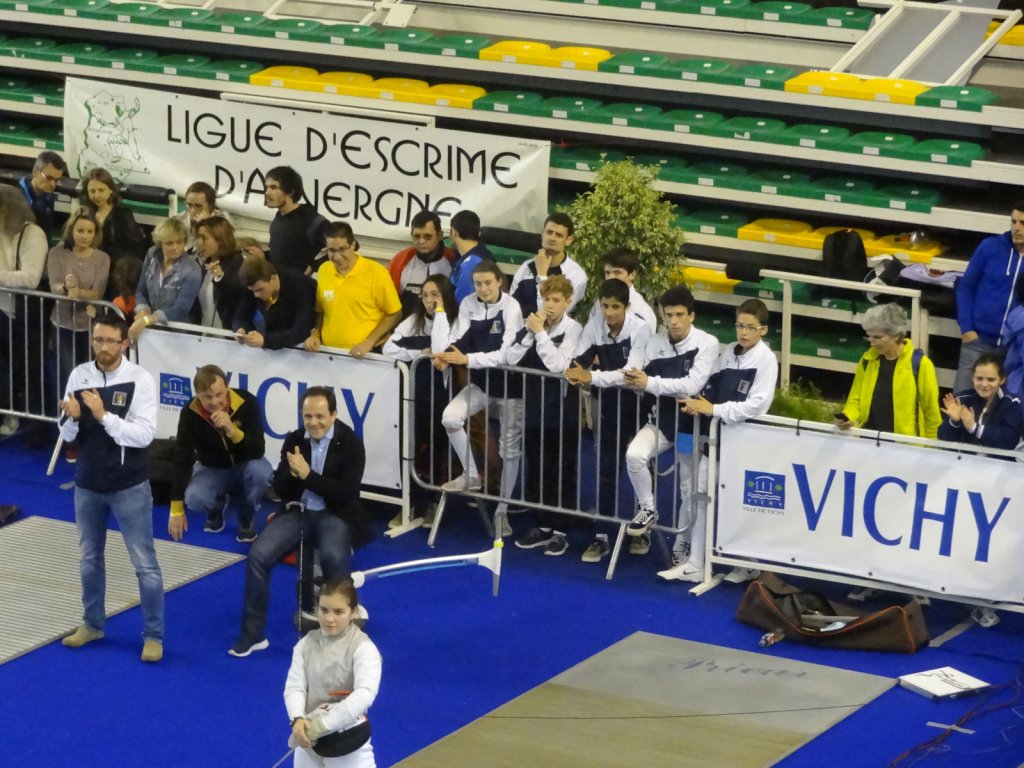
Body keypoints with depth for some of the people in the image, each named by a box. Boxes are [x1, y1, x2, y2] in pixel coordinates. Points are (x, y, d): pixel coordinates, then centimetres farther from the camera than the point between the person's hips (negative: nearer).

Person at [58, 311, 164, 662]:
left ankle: (153, 635, 14)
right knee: (90, 558, 19)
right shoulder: (79, 376, -3)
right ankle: (92, 623, 37)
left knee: (145, 564, 2)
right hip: (88, 485, 4)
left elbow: (144, 434, -21)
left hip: (129, 487, -4)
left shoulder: (140, 379, -14)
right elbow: (68, 435, 1)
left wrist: (104, 416, -29)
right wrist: (72, 419, -21)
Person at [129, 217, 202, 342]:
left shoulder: (192, 270, -11)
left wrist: (146, 321, -29)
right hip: (151, 326, 4)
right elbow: (141, 291, 10)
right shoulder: (152, 256, 3)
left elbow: (180, 309, -18)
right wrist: (142, 312, -11)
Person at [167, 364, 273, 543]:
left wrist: (232, 430, -50)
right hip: (212, 469, 1)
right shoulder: (190, 413, -22)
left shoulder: (248, 403, -27)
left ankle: (247, 519, -5)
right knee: (195, 499, -31)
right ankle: (216, 509, 9)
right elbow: (182, 459, -19)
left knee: (260, 471, -36)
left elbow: (258, 451, -30)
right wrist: (177, 510, -21)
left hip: (244, 466, -1)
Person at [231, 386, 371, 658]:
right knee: (258, 555, -19)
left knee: (333, 557, -36)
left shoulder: (350, 444, -7)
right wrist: (293, 473, -17)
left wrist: (307, 475, -21)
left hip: (335, 515, -4)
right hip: (298, 512, 4)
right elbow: (280, 490, 5)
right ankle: (253, 634, -7)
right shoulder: (294, 440, 5)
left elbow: (346, 494, -15)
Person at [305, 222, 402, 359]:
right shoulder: (323, 270, 6)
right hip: (329, 352, 3)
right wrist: (315, 334, 2)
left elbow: (394, 314, -1)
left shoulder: (376, 273, -6)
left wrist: (369, 342, -9)